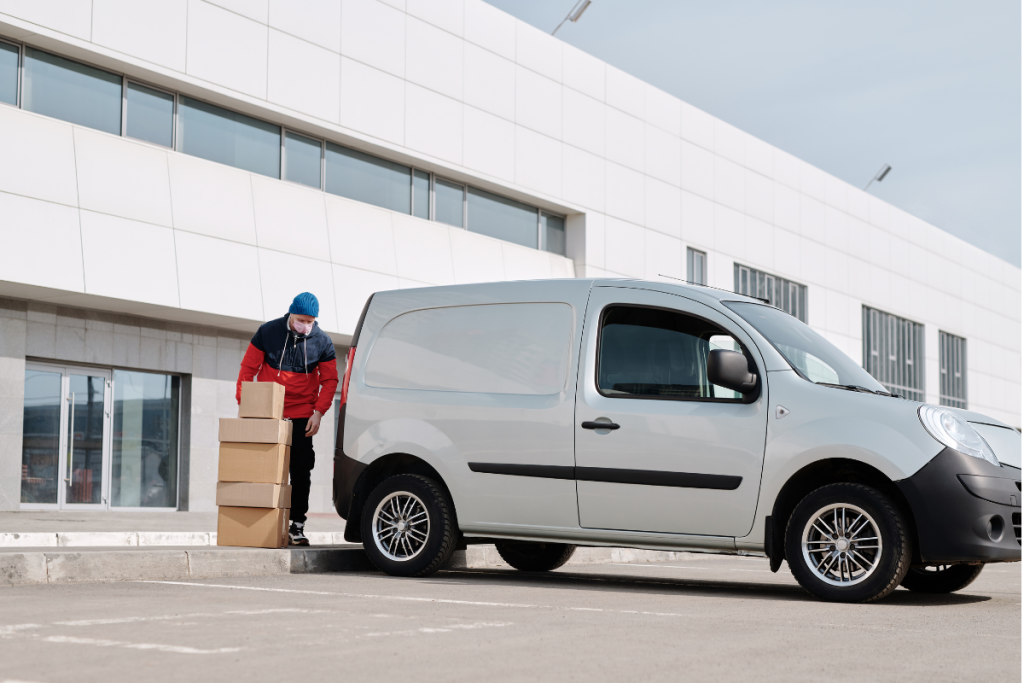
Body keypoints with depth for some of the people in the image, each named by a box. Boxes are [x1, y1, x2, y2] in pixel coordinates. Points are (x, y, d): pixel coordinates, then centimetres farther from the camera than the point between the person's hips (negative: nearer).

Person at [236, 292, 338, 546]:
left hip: (301, 415, 0)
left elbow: (329, 380, 4)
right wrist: (243, 402, -4)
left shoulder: (322, 342, -2)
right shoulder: (267, 332, -3)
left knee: (300, 470, -2)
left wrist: (318, 411, -6)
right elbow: (248, 368, 2)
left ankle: (297, 524, 3)